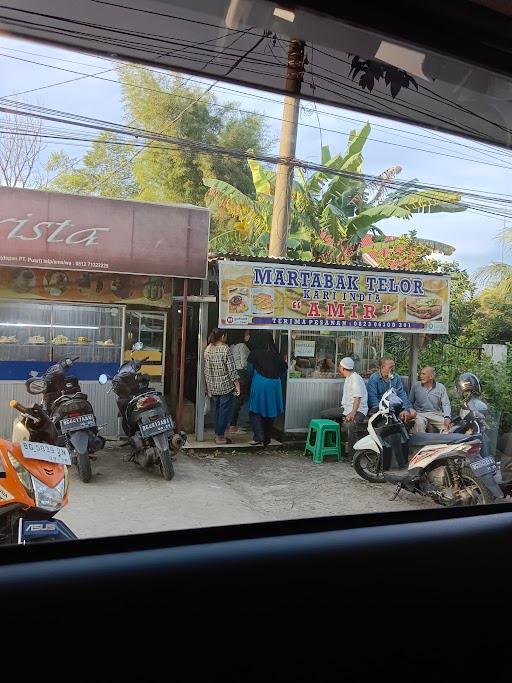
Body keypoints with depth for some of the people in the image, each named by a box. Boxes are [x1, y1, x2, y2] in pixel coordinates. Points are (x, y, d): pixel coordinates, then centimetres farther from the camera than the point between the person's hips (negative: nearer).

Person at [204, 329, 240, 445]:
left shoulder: (207, 349, 5)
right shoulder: (225, 349, -13)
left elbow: (206, 370, 10)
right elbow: (231, 369, -14)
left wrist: (207, 385, 19)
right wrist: (237, 384, -8)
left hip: (212, 386, 6)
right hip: (226, 385, -6)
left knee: (218, 410, 17)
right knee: (225, 410, 3)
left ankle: (217, 434, 22)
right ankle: (220, 436, 6)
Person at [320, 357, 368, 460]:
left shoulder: (356, 379, -15)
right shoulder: (348, 378, 16)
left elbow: (357, 398, -25)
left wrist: (352, 413, -36)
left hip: (358, 410, -10)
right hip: (346, 408, 11)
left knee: (349, 425, -39)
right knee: (323, 414, 6)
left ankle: (352, 454, -27)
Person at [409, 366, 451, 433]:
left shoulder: (441, 387, 6)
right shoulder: (415, 385, 7)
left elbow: (446, 404, -3)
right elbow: (410, 402, 14)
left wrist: (447, 418, -21)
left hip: (436, 414, 1)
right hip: (420, 414, 0)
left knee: (447, 425, -27)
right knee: (419, 424, -35)